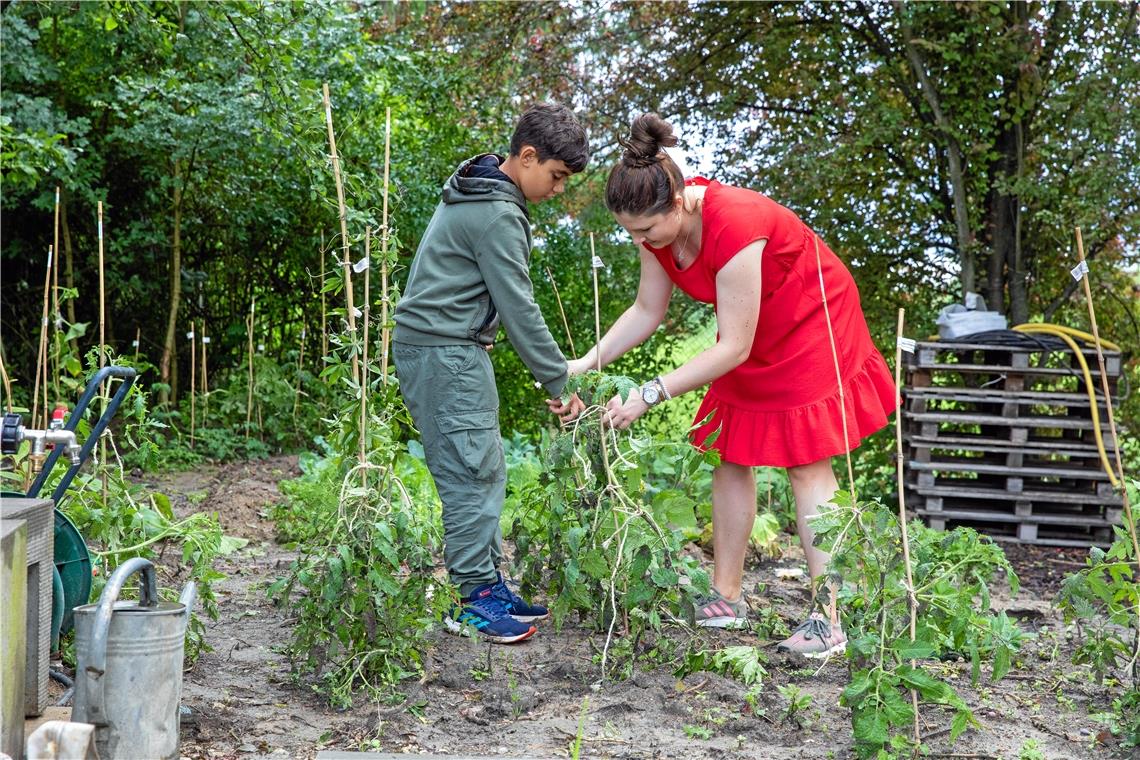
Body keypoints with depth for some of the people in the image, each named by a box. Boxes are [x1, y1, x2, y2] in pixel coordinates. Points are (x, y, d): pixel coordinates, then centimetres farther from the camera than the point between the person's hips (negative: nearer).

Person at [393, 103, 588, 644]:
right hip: (443, 351, -11)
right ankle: (476, 598, -4)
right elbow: (518, 308, -17)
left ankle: (488, 582, 17)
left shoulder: (478, 192, 15)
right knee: (470, 469, -9)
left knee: (485, 469, 11)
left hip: (456, 350, 11)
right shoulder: (497, 215, -17)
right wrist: (558, 380, -12)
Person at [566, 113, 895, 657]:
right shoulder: (661, 225, -13)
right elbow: (647, 312, -2)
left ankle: (827, 621, -4)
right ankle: (726, 599, 14)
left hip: (809, 327, -8)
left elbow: (733, 349, -33)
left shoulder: (733, 227, -37)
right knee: (729, 457, 6)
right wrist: (588, 363, -15)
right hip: (751, 337, 8)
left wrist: (650, 394, -33)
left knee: (807, 467, -8)